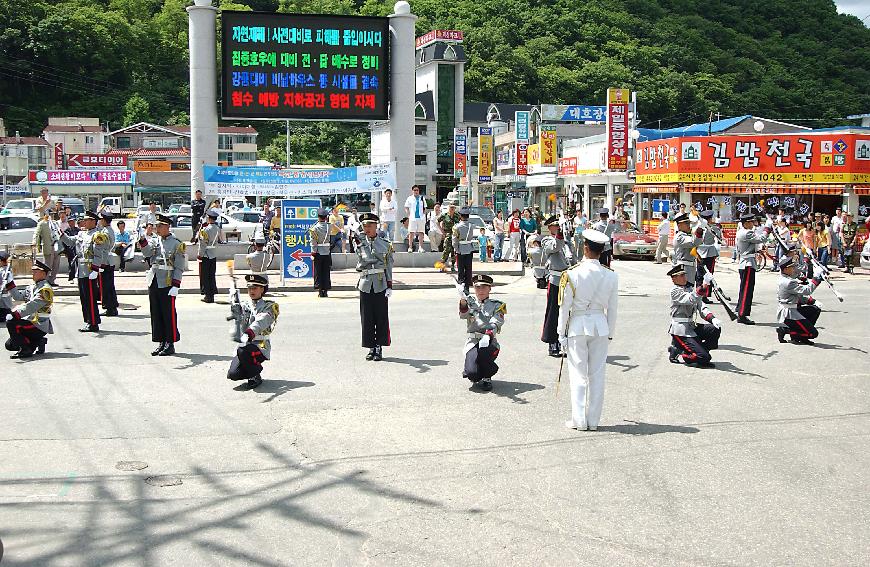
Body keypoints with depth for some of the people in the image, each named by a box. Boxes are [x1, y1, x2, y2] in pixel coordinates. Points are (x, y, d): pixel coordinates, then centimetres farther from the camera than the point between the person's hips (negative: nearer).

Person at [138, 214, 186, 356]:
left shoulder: (177, 244, -3)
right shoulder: (155, 242, 13)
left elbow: (179, 268, -7)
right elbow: (146, 253, -6)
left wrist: (175, 286, -13)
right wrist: (145, 236, -14)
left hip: (167, 284, -6)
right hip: (154, 283, 6)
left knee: (169, 314, -1)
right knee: (156, 314, 9)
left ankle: (170, 344, 6)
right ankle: (161, 343, 17)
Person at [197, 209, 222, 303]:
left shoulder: (206, 230, -17)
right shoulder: (218, 229, 2)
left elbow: (203, 243, -15)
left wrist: (199, 254, -7)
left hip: (205, 256, -6)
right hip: (214, 255, 6)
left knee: (205, 276, 1)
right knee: (212, 275, 13)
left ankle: (208, 295, 1)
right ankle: (212, 294, 17)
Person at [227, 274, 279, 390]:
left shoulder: (269, 307, -1)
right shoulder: (244, 306, 11)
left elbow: (261, 322, -22)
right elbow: (241, 324, -8)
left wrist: (250, 332, -41)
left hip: (261, 347, -4)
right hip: (245, 346, 4)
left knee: (242, 351, -35)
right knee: (233, 374, -17)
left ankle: (255, 377, -10)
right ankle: (252, 369, 16)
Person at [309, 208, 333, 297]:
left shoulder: (314, 228, -9)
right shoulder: (329, 226, -2)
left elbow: (313, 242, -10)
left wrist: (313, 252, -7)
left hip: (318, 252, -2)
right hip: (327, 252, 3)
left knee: (318, 273, 3)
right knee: (326, 272, 8)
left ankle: (320, 291, 1)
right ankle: (326, 290, 9)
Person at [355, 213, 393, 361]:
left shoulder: (385, 244, 3)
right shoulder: (360, 243, 5)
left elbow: (389, 266, 3)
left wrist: (389, 286, -2)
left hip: (381, 284, -1)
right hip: (365, 284, 1)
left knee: (381, 317, 1)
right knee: (367, 318, 3)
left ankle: (379, 348, 8)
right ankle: (371, 348, 12)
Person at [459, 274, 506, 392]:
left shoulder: (497, 305, 10)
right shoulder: (470, 303, 13)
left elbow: (495, 324, -8)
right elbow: (463, 315, -11)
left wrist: (489, 334, -30)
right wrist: (463, 301, -32)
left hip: (489, 342, 0)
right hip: (472, 342, 0)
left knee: (483, 351, -37)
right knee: (472, 373, -24)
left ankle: (486, 377, -8)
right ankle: (476, 378, 14)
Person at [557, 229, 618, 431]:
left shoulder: (572, 274, -12)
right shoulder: (611, 276, -1)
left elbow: (565, 307, -8)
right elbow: (612, 309, 5)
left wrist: (561, 334, 1)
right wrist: (610, 334, 15)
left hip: (578, 326, -3)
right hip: (600, 326, 3)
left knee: (578, 374, 5)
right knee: (597, 374, 9)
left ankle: (579, 420, 7)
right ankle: (594, 420, 15)